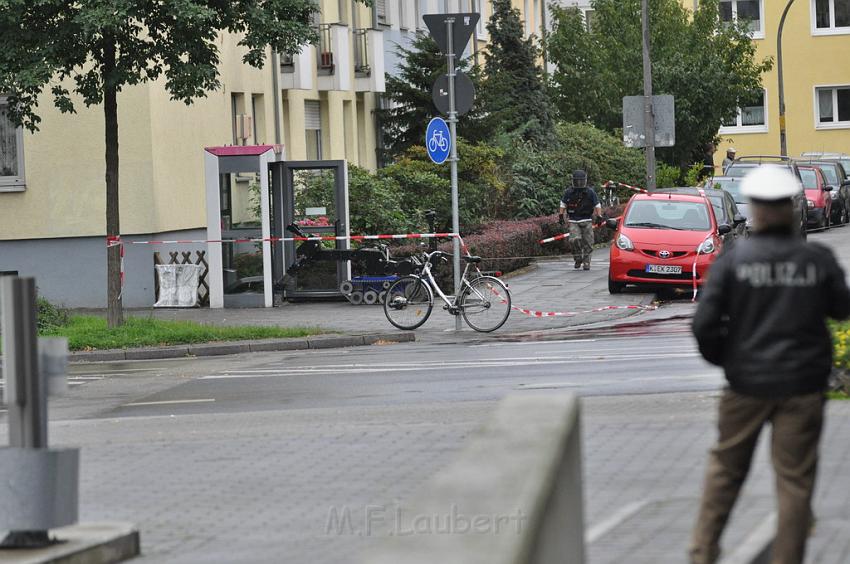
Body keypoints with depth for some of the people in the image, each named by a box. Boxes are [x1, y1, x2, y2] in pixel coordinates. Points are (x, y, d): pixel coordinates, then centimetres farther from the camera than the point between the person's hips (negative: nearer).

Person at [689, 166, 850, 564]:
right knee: (795, 479, 6)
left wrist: (720, 357, 7)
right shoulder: (818, 259, -7)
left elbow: (704, 323, -12)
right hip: (802, 384, 0)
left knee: (726, 467, 17)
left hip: (747, 382, 0)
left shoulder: (733, 259, -10)